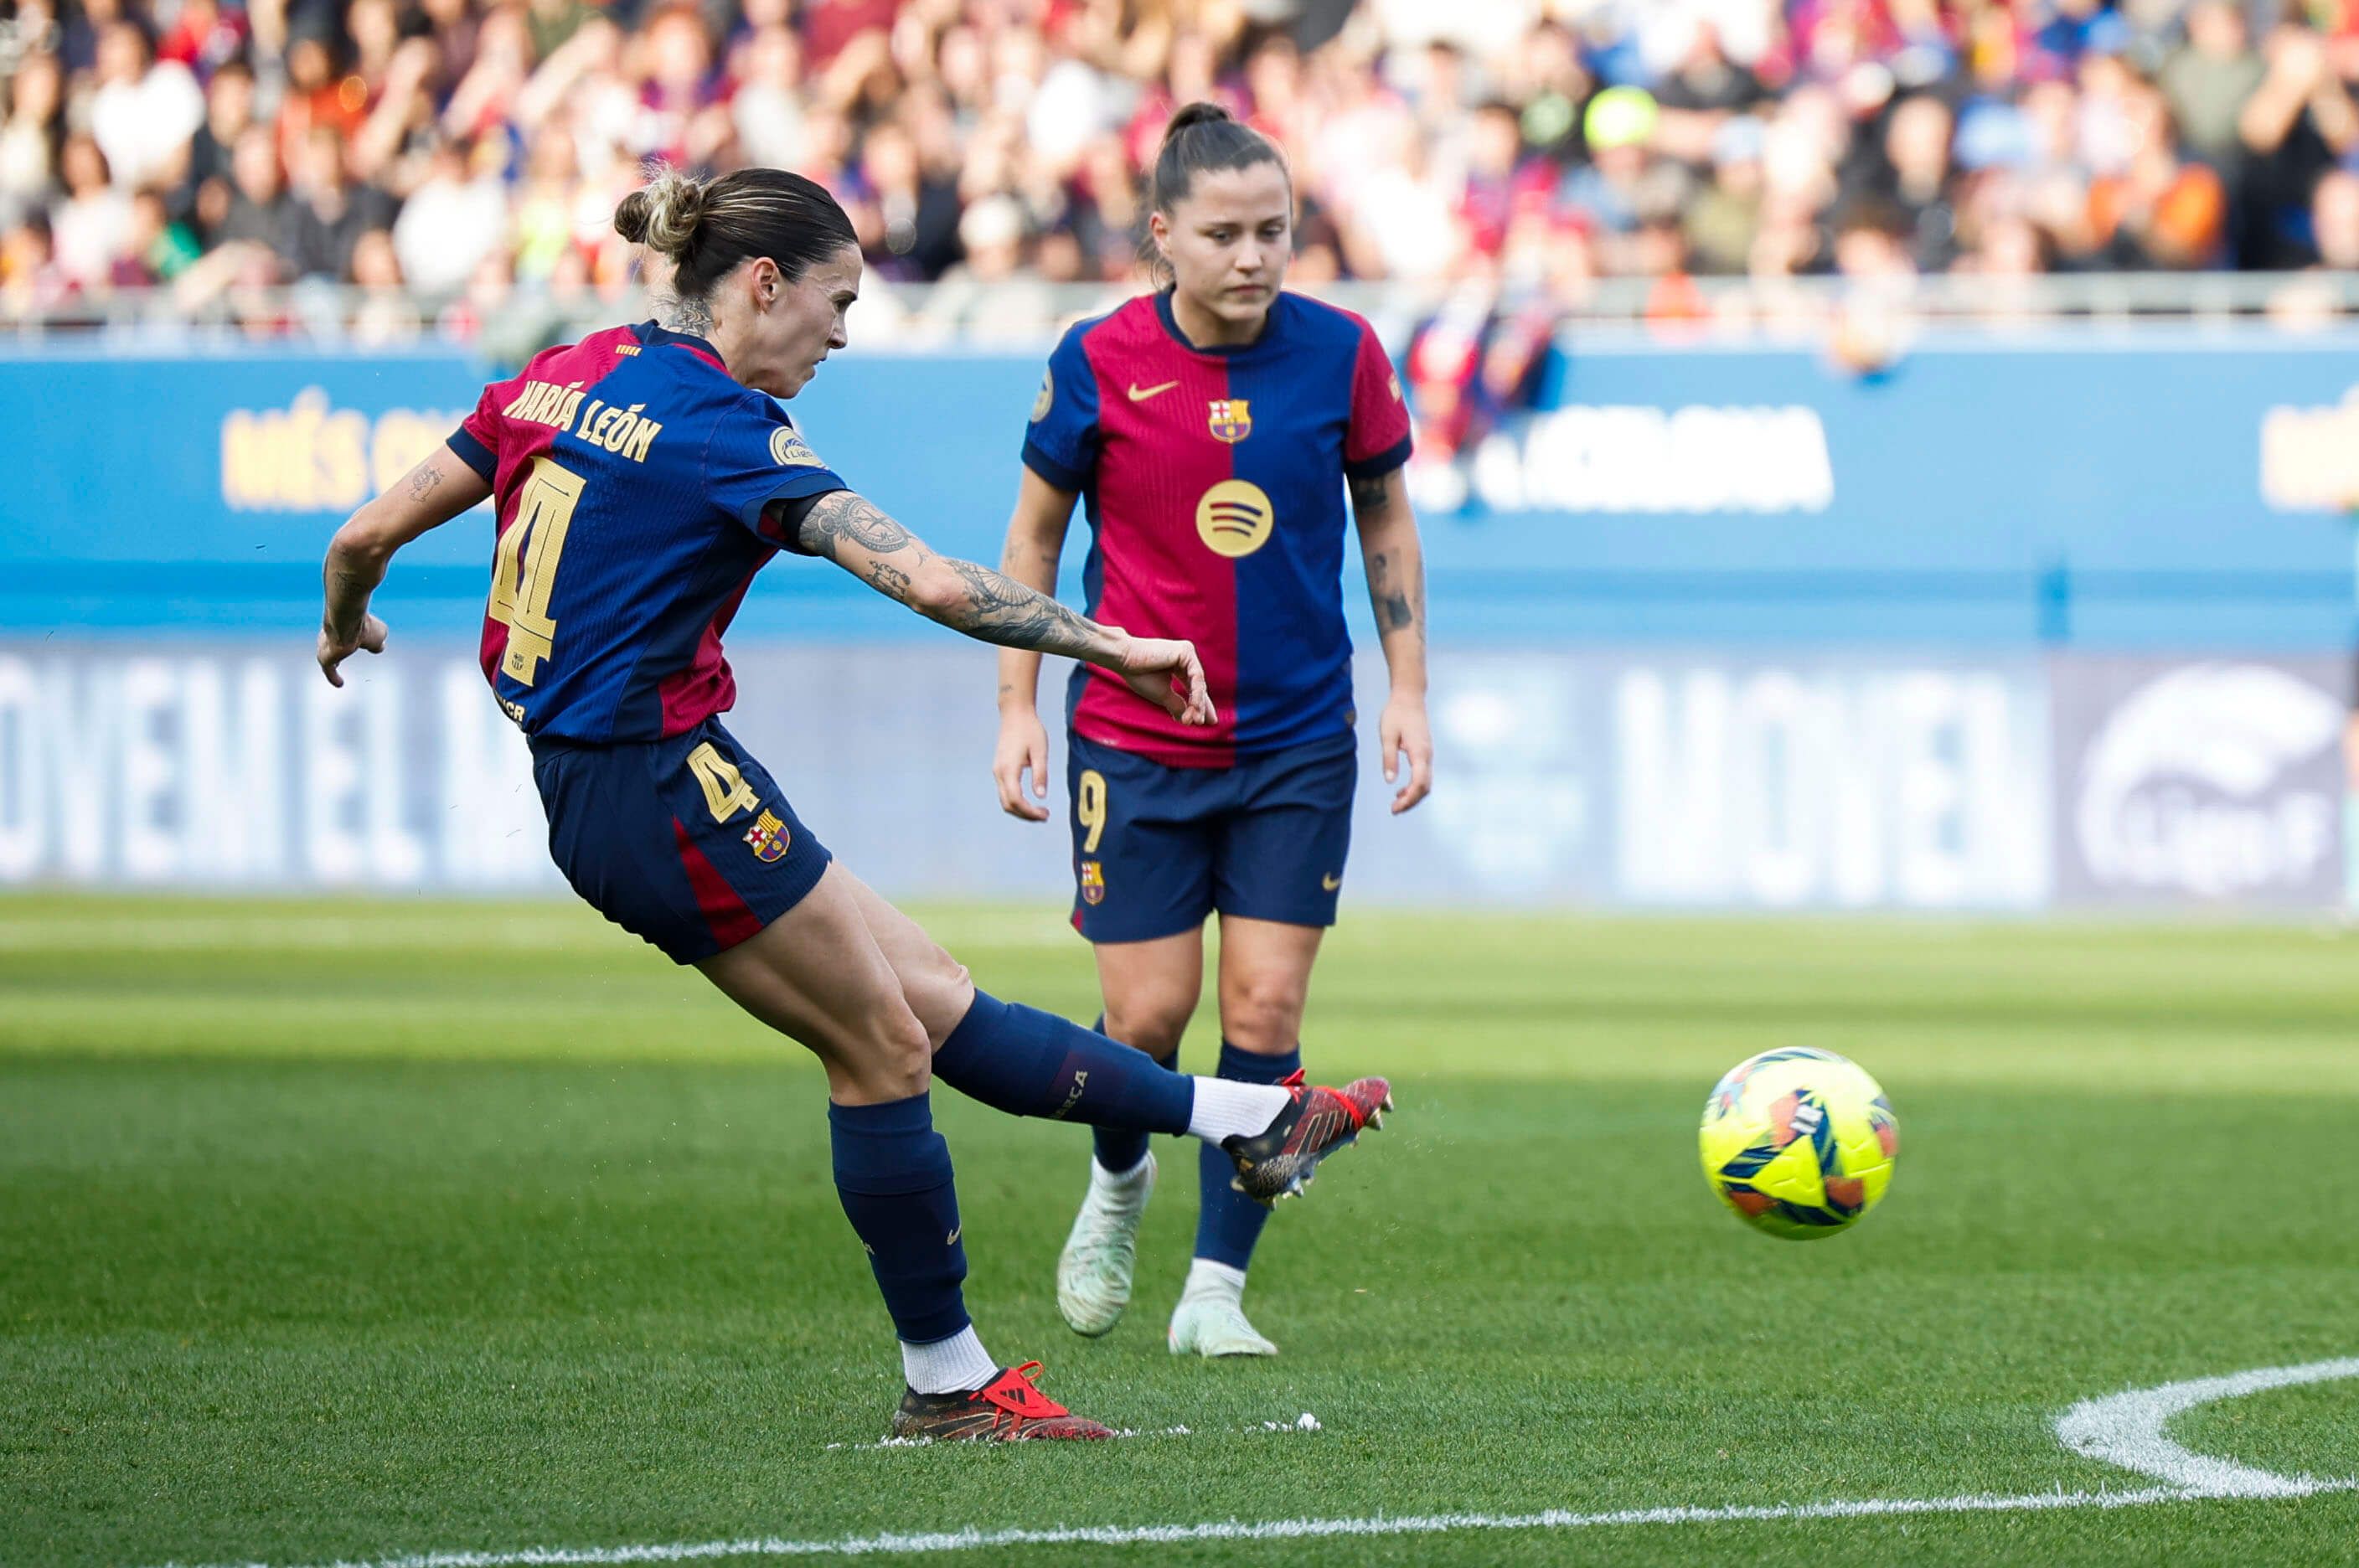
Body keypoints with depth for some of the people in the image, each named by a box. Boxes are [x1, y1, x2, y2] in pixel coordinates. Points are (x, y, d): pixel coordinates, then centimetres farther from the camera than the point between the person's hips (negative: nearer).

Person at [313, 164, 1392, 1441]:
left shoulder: (562, 377, 8)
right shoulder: (723, 425, -16)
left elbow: (367, 536, 10)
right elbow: (928, 581, -22)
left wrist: (344, 627, 31)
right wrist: (1111, 646, -16)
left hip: (584, 796, 9)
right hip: (667, 790, -9)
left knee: (931, 1001, 10)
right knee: (884, 1049, 4)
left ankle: (1244, 1122, 14)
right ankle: (946, 1380, 13)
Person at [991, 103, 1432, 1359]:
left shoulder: (1339, 353, -6)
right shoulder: (1099, 363, -9)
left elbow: (1385, 515, 8)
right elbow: (1034, 534, 4)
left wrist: (1407, 690, 3)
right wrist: (1019, 709, 0)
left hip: (1299, 742, 1)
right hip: (1135, 743, -1)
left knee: (1266, 1007, -5)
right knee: (1148, 1015, -2)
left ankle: (1216, 1290, 4)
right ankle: (1118, 1180, 31)